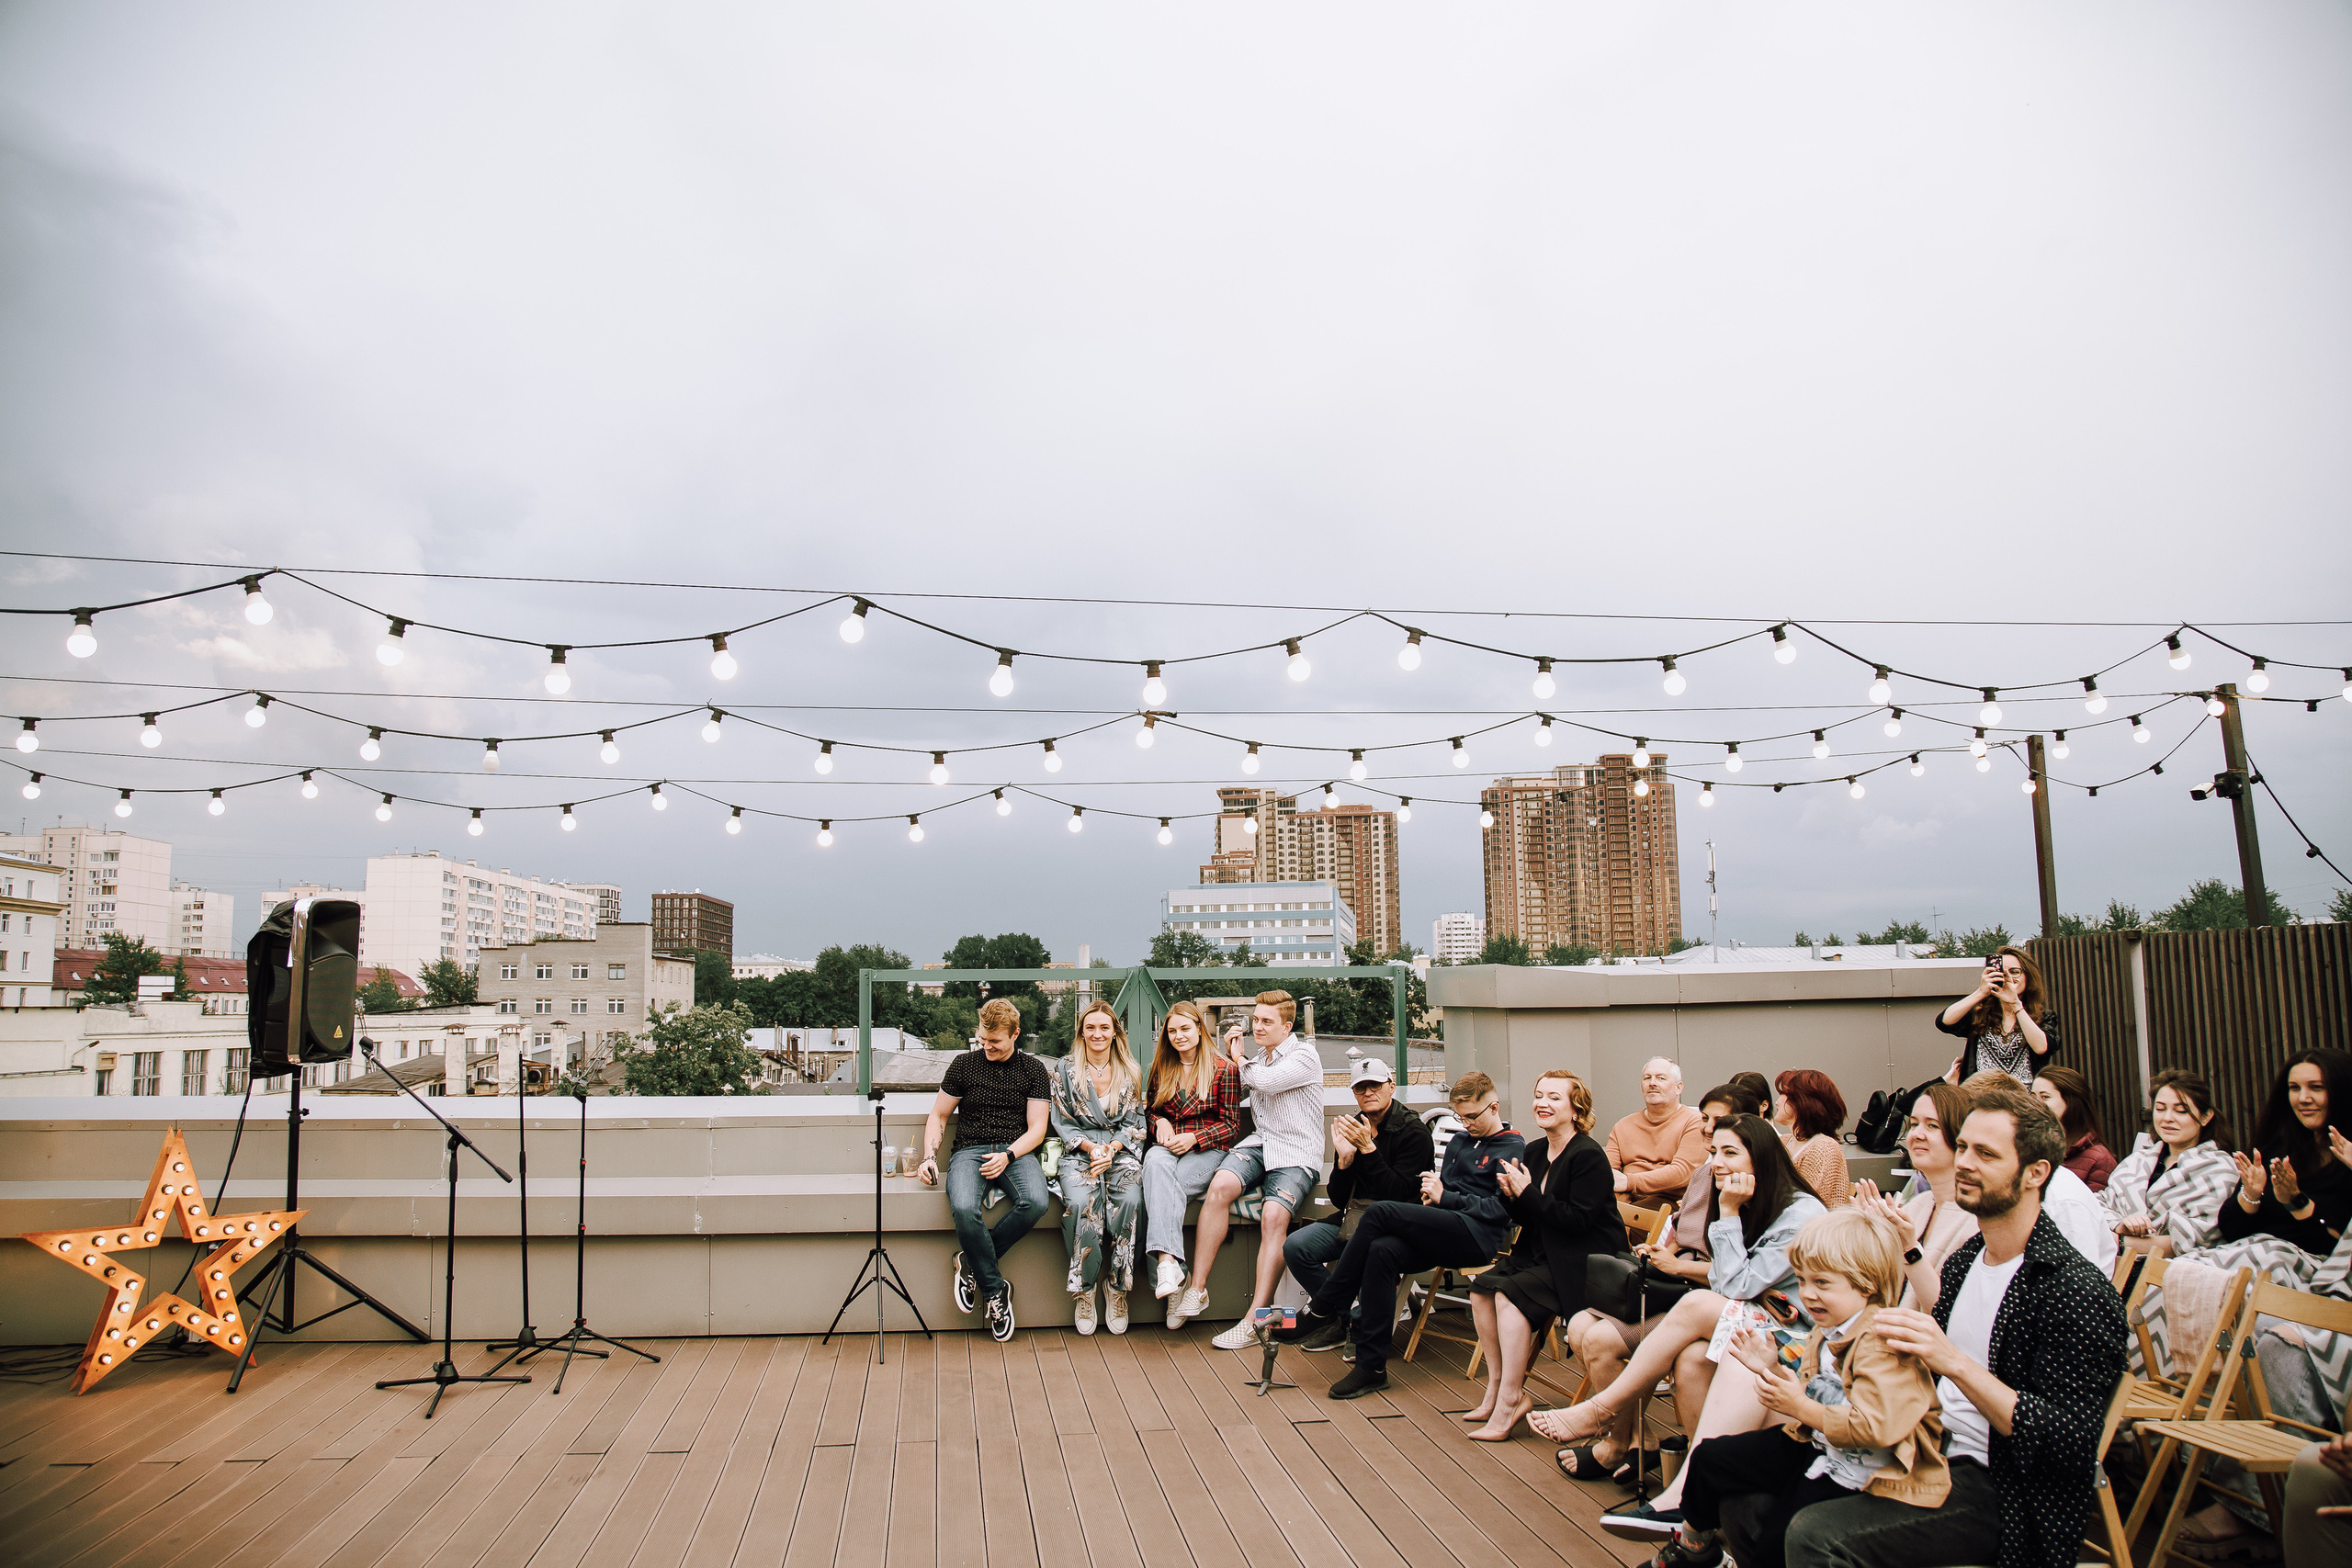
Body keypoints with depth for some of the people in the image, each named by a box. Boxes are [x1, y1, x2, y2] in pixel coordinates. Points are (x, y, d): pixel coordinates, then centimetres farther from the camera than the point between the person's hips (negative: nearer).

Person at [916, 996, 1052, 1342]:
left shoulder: (1034, 1070, 9)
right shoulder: (964, 1064, 11)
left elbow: (1036, 1129, 4)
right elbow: (938, 1115, 17)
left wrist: (1007, 1156, -14)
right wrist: (929, 1157, 0)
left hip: (1016, 1151, 0)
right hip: (969, 1150, 0)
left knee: (1035, 1202, -34)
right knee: (964, 1209, -35)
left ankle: (971, 1262, -12)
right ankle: (995, 1289, -15)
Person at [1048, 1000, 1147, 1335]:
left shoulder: (1130, 1072, 11)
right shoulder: (1065, 1069, 8)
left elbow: (1134, 1122, 11)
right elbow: (1062, 1123, 6)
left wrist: (1111, 1149, -8)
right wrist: (1091, 1147, -9)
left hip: (1121, 1152, 1)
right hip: (1079, 1153, -1)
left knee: (1129, 1201, -32)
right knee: (1081, 1203, -33)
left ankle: (1117, 1286, -15)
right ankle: (1083, 1289, -16)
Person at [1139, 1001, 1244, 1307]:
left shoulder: (1224, 1068, 1)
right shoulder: (1161, 1067, 15)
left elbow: (1231, 1126, 2)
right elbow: (1151, 1108, 25)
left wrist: (1193, 1138, -13)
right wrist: (1160, 1121, 0)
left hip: (1207, 1150, -3)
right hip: (1167, 1145, 3)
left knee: (1166, 1185, -34)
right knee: (1156, 1162, -36)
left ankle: (1164, 1268, -39)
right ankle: (1169, 1262, -51)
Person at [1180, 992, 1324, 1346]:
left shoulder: (1304, 1056, -2)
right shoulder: (1257, 1058, 21)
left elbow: (1267, 1081, -16)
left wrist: (1241, 1061, 4)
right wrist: (1235, 1055, 19)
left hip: (1297, 1155, -5)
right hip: (1259, 1143, 5)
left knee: (1274, 1215, -30)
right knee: (1220, 1185, -27)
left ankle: (1254, 1319, -27)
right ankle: (1197, 1289, -24)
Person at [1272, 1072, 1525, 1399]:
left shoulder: (1513, 1148, 5)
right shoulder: (1459, 1141, 28)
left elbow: (1501, 1209, -6)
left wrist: (1444, 1197, -9)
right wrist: (1432, 1194, 3)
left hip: (1478, 1236, -7)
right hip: (1447, 1233, 7)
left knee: (1379, 1213, -25)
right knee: (1382, 1250, -28)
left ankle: (1322, 1311, -19)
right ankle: (1371, 1367, -27)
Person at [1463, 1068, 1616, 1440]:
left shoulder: (1588, 1156, -15)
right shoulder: (1534, 1152, 9)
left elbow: (1578, 1220, -23)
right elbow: (1527, 1217, 15)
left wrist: (1527, 1192, -19)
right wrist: (1512, 1196, -8)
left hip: (1582, 1261, -8)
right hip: (1541, 1253, 8)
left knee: (1510, 1294, -24)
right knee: (1482, 1287, -10)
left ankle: (1509, 1401, -16)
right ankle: (1497, 1389, -2)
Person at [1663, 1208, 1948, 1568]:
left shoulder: (1882, 1343, -25)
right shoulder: (1829, 1329, 6)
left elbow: (1874, 1427, -32)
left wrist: (1800, 1408, -24)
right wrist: (1774, 1370, 1)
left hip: (1861, 1472, -10)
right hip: (1816, 1442, 10)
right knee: (1710, 1457, 10)